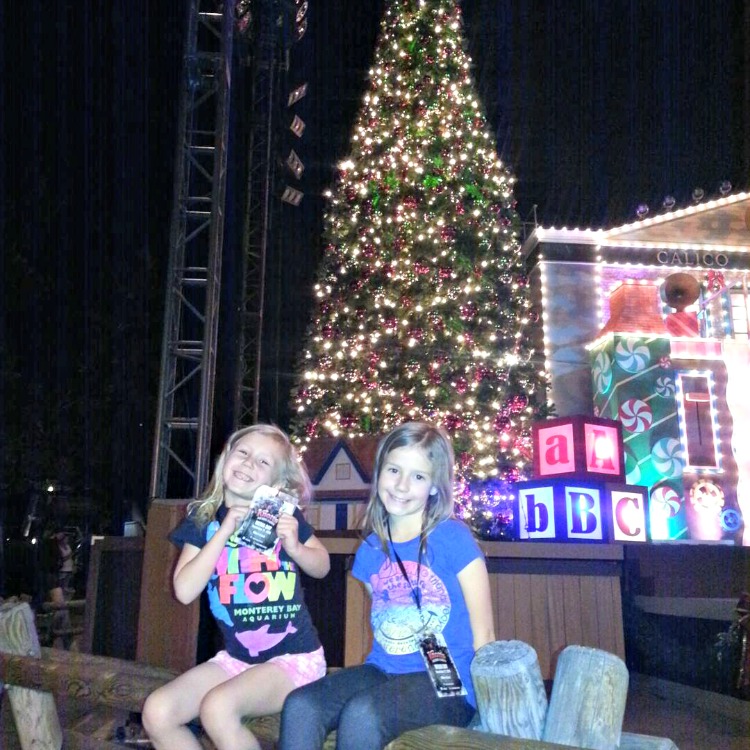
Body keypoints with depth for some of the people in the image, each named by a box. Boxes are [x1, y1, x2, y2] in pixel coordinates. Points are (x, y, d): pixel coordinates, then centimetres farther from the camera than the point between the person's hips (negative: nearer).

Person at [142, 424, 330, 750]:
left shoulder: (284, 513, -7)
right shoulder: (203, 519, -1)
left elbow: (322, 567, 8)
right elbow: (185, 591, -12)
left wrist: (295, 547, -14)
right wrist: (224, 531, -18)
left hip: (293, 657, -4)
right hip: (236, 658, 5)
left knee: (217, 707, -27)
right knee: (156, 712, -11)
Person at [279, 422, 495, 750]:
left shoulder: (453, 537, -8)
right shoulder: (370, 550, 8)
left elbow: (483, 633, -5)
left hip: (446, 683, -5)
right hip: (383, 671, 5)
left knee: (362, 713, -33)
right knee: (299, 705, -22)